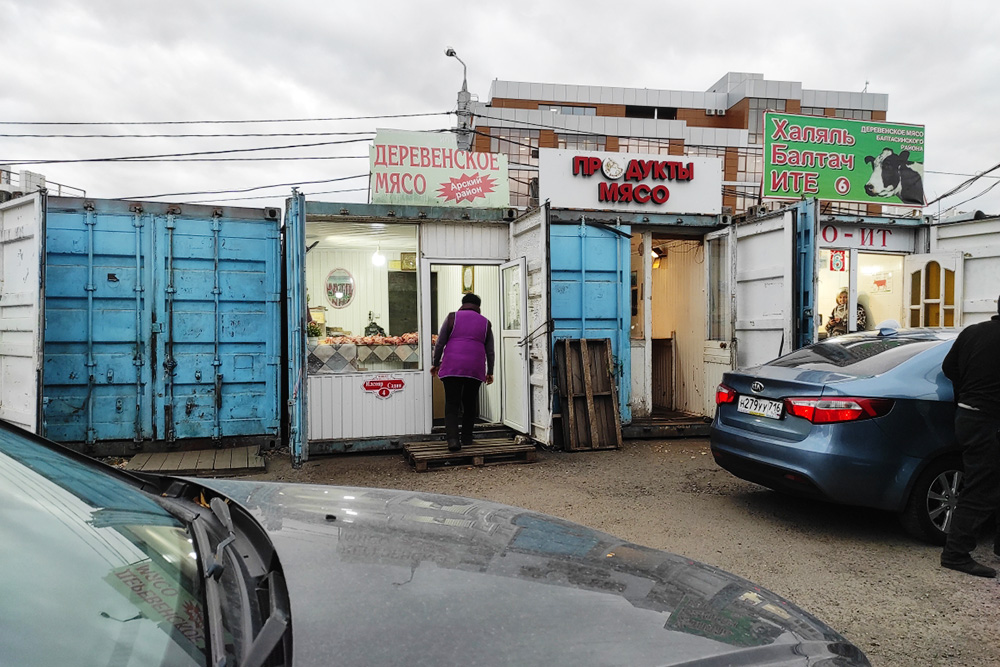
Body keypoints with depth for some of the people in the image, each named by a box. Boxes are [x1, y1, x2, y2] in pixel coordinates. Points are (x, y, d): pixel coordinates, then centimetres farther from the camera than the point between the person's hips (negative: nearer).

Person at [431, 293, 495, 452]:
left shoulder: (452, 317, 7)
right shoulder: (485, 322, 13)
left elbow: (440, 343, 3)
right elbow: (490, 351, 13)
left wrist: (435, 363, 12)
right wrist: (489, 372, 21)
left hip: (452, 367, -2)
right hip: (475, 369, 2)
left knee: (452, 404, -3)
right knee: (470, 403, 15)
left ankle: (453, 439, -18)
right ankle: (467, 438, 20)